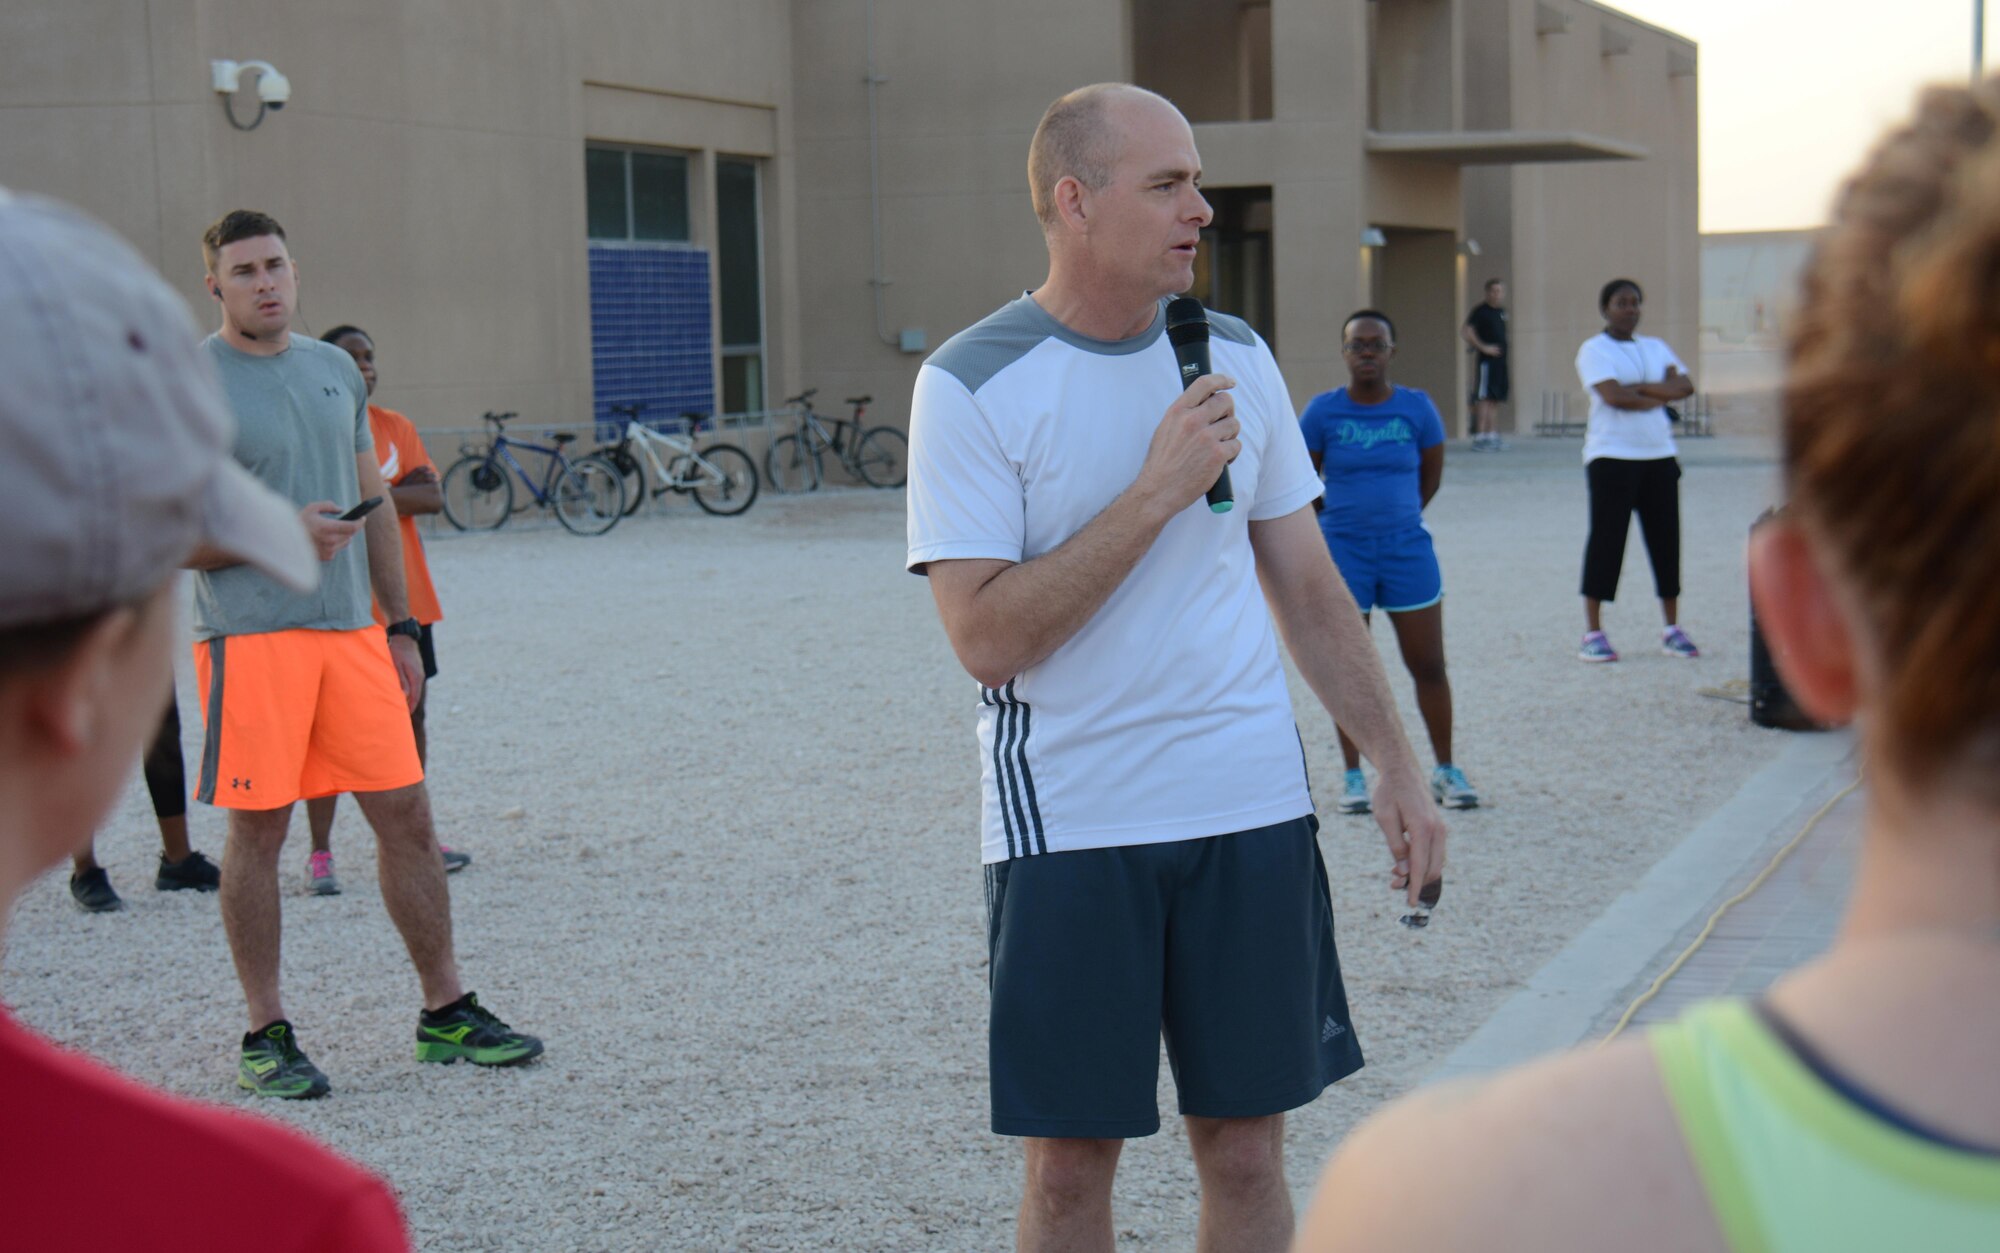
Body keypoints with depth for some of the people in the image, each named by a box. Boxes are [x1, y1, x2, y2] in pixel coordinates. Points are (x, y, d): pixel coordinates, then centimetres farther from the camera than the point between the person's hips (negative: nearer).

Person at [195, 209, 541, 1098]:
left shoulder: (335, 370, 14)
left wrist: (401, 627, 15)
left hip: (350, 630, 5)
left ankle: (446, 1013, 15)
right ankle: (265, 1035, 11)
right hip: (250, 635, -5)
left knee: (405, 814, 5)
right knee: (258, 829, 0)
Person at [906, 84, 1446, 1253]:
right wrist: (1156, 493, -18)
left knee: (1246, 1147, 9)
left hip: (1254, 811, 4)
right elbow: (987, 638, -16)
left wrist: (1397, 764, 10)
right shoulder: (971, 385, -8)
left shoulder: (1237, 356, 7)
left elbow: (1309, 587, 14)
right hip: (1066, 828, -4)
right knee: (1070, 1158, 5)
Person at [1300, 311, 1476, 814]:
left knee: (1429, 666, 4)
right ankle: (1353, 776, 16)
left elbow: (1432, 472, 11)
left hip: (1407, 549, 1)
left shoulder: (1417, 407, -1)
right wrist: (1347, 516, 11)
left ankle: (1446, 771, 17)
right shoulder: (1323, 411, -4)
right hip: (1343, 551, -1)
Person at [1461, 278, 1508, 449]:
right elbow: (1465, 332, -17)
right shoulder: (1481, 311, -8)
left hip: (1500, 360, 8)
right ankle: (1479, 437, -10)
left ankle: (1493, 436, 15)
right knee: (1484, 398, -10)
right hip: (1486, 360, -8)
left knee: (1496, 399, 10)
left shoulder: (1501, 310, 15)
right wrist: (1483, 347, -18)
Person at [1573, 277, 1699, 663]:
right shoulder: (1594, 350, -2)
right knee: (1606, 539, -5)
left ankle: (1672, 629, 13)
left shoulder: (1656, 348, 17)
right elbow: (1614, 396, -17)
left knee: (1666, 538, 5)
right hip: (1611, 457, -5)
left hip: (1659, 457, 5)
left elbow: (1686, 386, 3)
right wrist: (1660, 395, -6)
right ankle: (1593, 633, -1)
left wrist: (1640, 388, -10)